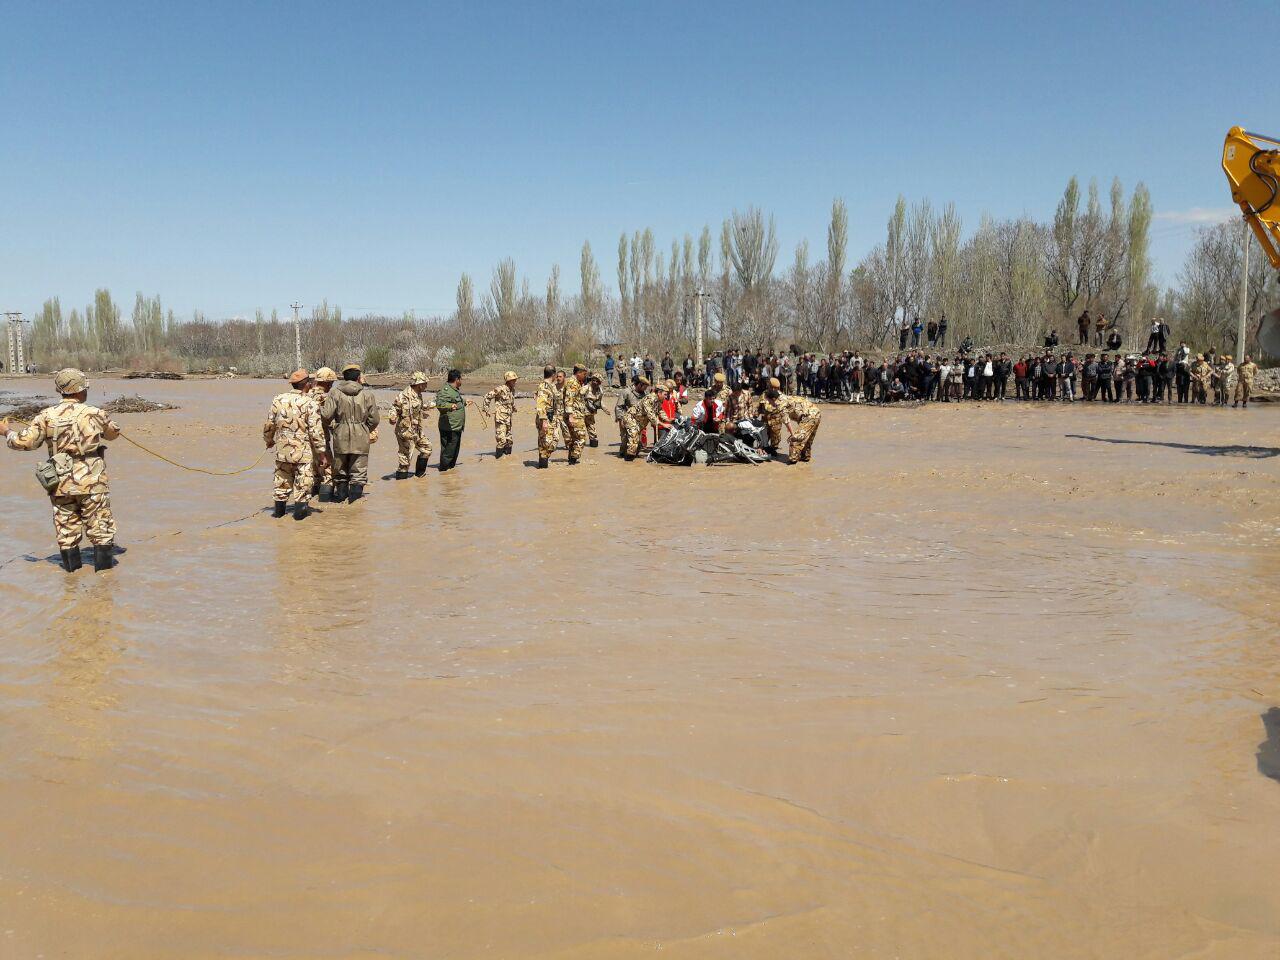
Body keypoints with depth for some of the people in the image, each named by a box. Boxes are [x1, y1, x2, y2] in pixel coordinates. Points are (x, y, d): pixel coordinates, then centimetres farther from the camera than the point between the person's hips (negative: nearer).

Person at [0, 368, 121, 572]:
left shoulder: (47, 416, -3)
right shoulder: (95, 414, -6)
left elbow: (24, 441, -3)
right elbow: (114, 432, 12)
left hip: (61, 483, 2)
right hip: (91, 482, -2)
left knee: (66, 527, 15)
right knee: (100, 524, 7)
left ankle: (71, 565, 23)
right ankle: (103, 563, 10)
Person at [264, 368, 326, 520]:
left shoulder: (278, 400, 0)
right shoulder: (310, 404, -12)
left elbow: (269, 424, 6)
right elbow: (316, 430, -13)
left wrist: (268, 440, 24)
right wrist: (321, 450, -4)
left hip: (282, 449, 4)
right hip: (304, 450, -4)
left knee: (282, 479, 16)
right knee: (303, 480, 5)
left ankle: (279, 509, 22)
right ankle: (300, 510, 6)